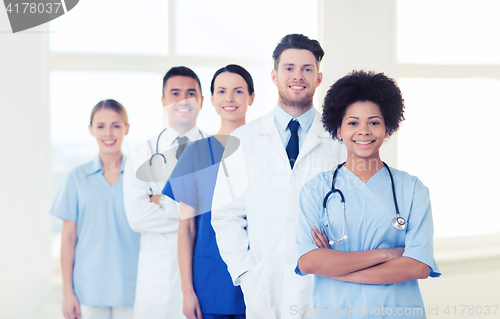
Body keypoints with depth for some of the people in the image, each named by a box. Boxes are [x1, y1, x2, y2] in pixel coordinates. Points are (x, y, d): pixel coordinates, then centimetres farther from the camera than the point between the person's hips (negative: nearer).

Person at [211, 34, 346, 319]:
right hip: (263, 288, 1)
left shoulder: (340, 140, 4)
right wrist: (245, 274, -5)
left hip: (323, 286, 0)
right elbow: (227, 216, 5)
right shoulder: (243, 140, 6)